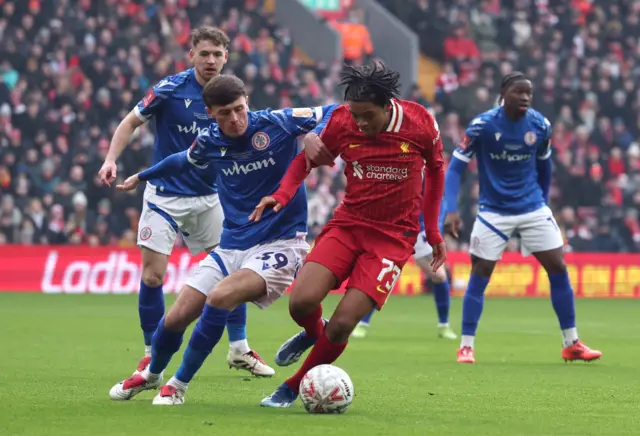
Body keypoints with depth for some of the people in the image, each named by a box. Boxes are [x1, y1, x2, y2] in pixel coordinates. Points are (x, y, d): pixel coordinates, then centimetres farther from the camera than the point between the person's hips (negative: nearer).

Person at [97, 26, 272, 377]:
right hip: (165, 196, -4)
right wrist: (111, 160, -15)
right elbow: (131, 123, -3)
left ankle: (239, 350, 16)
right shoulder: (170, 89, -12)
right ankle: (152, 355, 9)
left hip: (208, 197, 4)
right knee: (152, 275, -7)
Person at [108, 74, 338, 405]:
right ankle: (151, 375, 34)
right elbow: (182, 160, 24)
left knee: (219, 298, -29)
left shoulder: (277, 124, -13)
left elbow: (333, 113, -9)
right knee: (176, 317, -1)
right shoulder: (209, 142, 0)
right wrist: (143, 176, 38)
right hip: (232, 247, 5)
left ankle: (178, 385, -10)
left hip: (279, 244, -5)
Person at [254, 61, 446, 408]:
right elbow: (309, 156, 9)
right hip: (348, 224, 2)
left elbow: (435, 170, 8)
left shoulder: (420, 124, -12)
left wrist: (433, 232, 10)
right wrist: (283, 194, -9)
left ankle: (293, 387, 10)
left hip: (394, 236, -2)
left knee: (342, 324, -14)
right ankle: (315, 333, 19)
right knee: (301, 302, -20)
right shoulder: (341, 122, -9)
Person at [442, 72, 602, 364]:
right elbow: (455, 167, -13)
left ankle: (571, 344, 10)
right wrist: (451, 210, -23)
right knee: (479, 276, -4)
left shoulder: (540, 126, -5)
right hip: (494, 212, -3)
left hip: (533, 208, 3)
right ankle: (466, 346, 8)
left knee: (558, 270, -1)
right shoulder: (482, 126, -16)